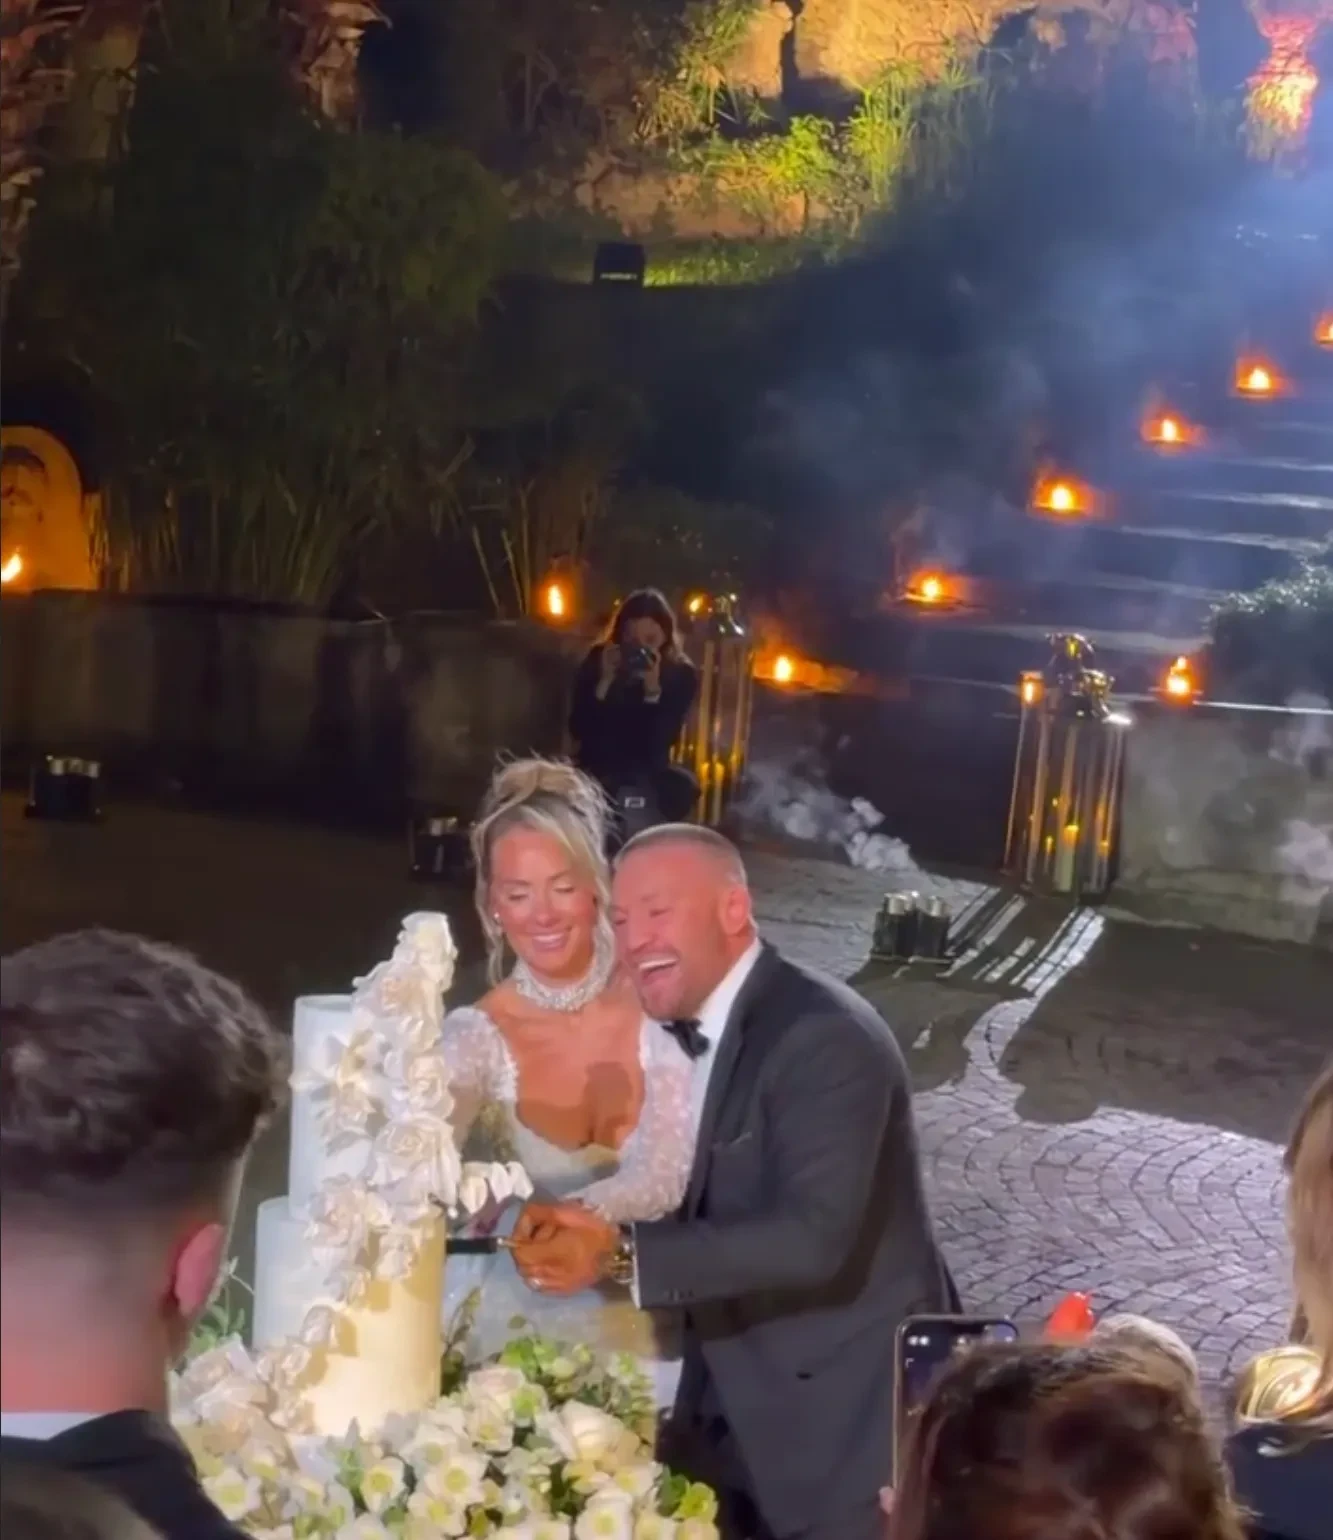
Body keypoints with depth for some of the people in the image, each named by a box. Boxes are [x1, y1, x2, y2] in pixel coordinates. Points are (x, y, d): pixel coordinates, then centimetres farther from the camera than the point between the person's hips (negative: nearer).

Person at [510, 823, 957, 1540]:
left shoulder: (825, 1036, -20)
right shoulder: (688, 1035, 8)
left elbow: (814, 1237, -30)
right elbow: (702, 1209, 7)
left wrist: (621, 1254, -34)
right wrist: (583, 1226, -11)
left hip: (843, 1417, -8)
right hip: (734, 1411, 8)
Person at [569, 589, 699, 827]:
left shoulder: (681, 673, -6)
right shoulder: (598, 661, -4)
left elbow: (663, 740, -16)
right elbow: (578, 730, -12)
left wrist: (653, 689, -28)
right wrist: (604, 683, -22)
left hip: (649, 772, 1)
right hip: (598, 769, -1)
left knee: (682, 786, -30)